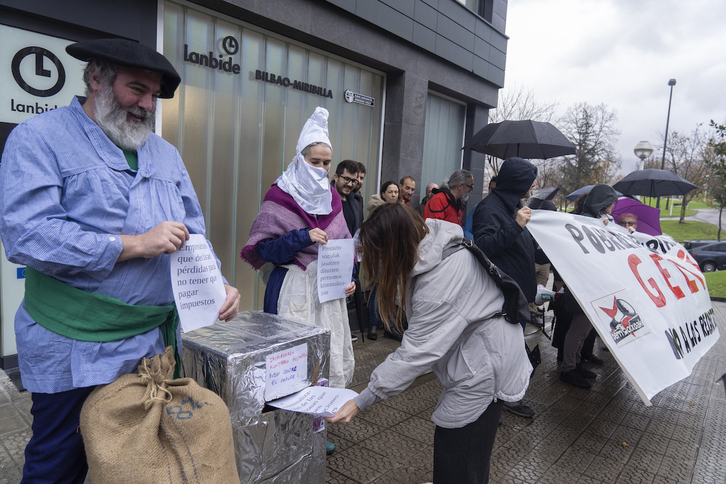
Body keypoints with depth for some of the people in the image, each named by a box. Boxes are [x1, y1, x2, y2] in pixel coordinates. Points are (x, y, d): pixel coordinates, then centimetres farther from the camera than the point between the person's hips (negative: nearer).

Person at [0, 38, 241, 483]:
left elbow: (192, 233, 10)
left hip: (157, 344, 6)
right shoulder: (40, 138, -6)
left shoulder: (166, 154, 12)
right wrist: (135, 245, -20)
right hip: (76, 348, -5)